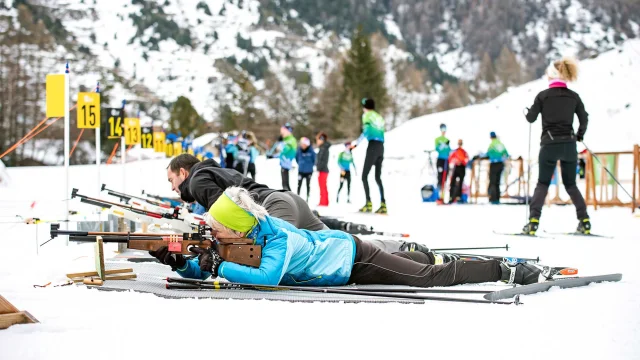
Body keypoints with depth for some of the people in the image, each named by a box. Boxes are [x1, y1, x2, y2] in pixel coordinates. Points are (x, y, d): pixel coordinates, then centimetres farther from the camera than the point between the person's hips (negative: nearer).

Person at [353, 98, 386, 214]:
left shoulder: (367, 115, 2)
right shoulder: (379, 117, 22)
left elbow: (366, 131, -11)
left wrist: (357, 142, -4)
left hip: (373, 145, -7)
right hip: (381, 146, 7)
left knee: (364, 175, -7)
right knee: (378, 177, 10)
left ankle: (369, 203, -19)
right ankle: (383, 204, 1)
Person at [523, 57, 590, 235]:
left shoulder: (543, 95, -5)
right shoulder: (573, 96, 3)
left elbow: (531, 118, -2)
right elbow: (584, 118, 8)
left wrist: (527, 111, 21)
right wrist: (580, 135, 25)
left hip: (549, 145, -3)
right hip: (569, 145, 3)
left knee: (542, 184, 6)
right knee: (571, 184, 15)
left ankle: (534, 221, -8)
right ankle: (584, 221, 5)